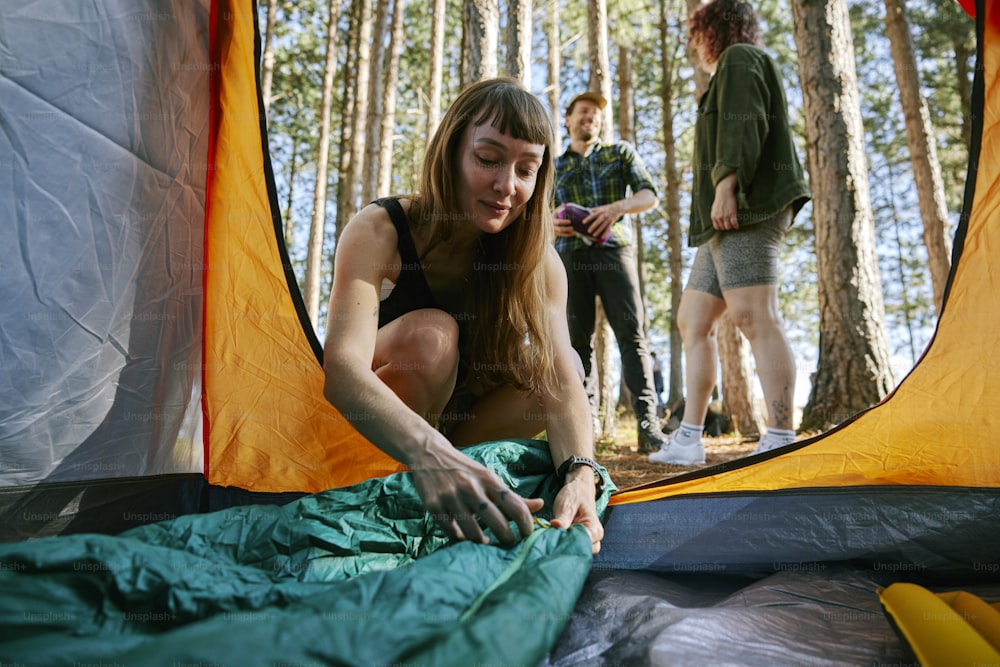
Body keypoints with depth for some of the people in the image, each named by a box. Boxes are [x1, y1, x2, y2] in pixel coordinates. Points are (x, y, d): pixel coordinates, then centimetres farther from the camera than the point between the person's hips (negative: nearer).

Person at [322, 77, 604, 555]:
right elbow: (341, 367, -41)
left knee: (549, 364, -18)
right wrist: (428, 455, -59)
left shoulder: (537, 259, -13)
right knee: (430, 336, -33)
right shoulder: (378, 232, -25)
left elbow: (563, 380, -24)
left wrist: (580, 475, -43)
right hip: (367, 436, -3)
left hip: (454, 418, 4)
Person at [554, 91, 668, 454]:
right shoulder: (554, 168, 22)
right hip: (571, 255, 2)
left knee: (632, 333, -13)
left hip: (614, 250, -1)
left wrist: (618, 207, -16)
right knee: (578, 338, -4)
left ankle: (648, 425, -17)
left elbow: (649, 195, 6)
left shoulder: (621, 152, 18)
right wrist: (552, 223, -9)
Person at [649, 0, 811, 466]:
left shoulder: (739, 57, 7)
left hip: (746, 209, -10)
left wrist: (726, 183, -24)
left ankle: (780, 440, -22)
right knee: (693, 320, 5)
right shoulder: (730, 71, 35)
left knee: (754, 317, -20)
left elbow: (742, 123, -13)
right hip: (729, 220, 10)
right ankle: (688, 439, 5)